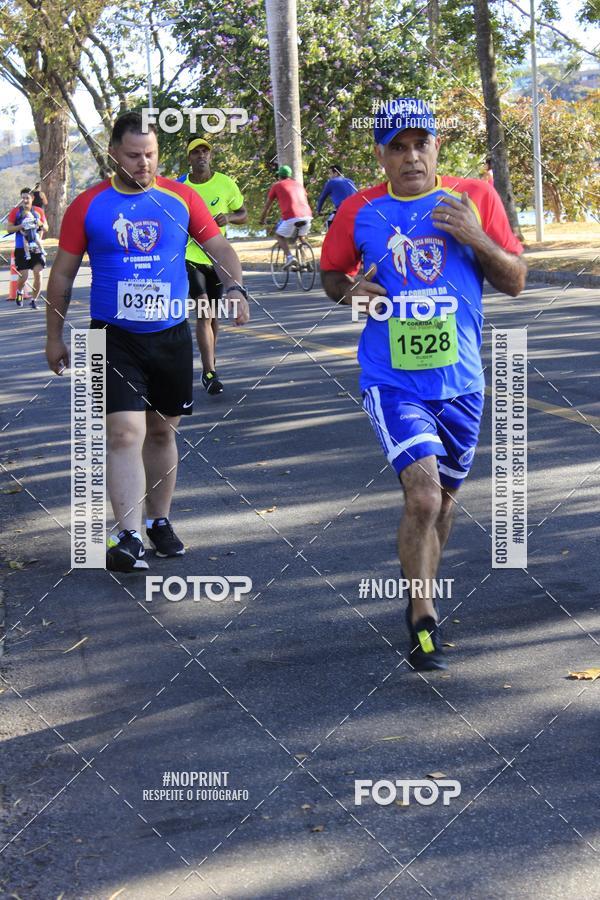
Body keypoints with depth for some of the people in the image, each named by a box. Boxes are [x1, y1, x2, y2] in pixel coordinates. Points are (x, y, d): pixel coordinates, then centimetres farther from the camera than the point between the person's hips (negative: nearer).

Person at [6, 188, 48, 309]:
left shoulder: (39, 211, 8)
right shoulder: (15, 211, 1)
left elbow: (46, 228, 14)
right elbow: (9, 228, -1)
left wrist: (40, 224, -8)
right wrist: (21, 226, -17)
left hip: (36, 247, 2)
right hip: (21, 248, -2)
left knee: (38, 274, -8)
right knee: (23, 276, -6)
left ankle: (34, 300, 6)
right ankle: (19, 292, 27)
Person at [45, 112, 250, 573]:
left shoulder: (181, 198, 2)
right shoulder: (88, 206, -1)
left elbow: (220, 247, 6)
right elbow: (63, 274, 6)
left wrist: (235, 286, -14)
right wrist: (55, 337, 7)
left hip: (170, 335, 2)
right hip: (114, 339, -2)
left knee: (162, 430, 13)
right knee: (125, 433, -14)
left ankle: (159, 521, 29)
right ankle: (128, 537, -15)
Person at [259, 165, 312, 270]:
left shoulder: (276, 186, 15)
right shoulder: (298, 184, 27)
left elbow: (267, 206, 21)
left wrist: (262, 220, 35)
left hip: (291, 216, -4)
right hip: (307, 215, 4)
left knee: (279, 236, 14)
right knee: (302, 237, 27)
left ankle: (289, 257, -8)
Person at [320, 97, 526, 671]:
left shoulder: (475, 199, 1)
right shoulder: (359, 212, 0)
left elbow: (515, 282, 3)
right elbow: (330, 274, 14)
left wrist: (476, 238, -15)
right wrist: (350, 290, -9)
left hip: (460, 381, 3)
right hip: (391, 381, -3)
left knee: (442, 498, 16)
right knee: (423, 496, -18)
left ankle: (418, 586, 42)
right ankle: (424, 623, -5)